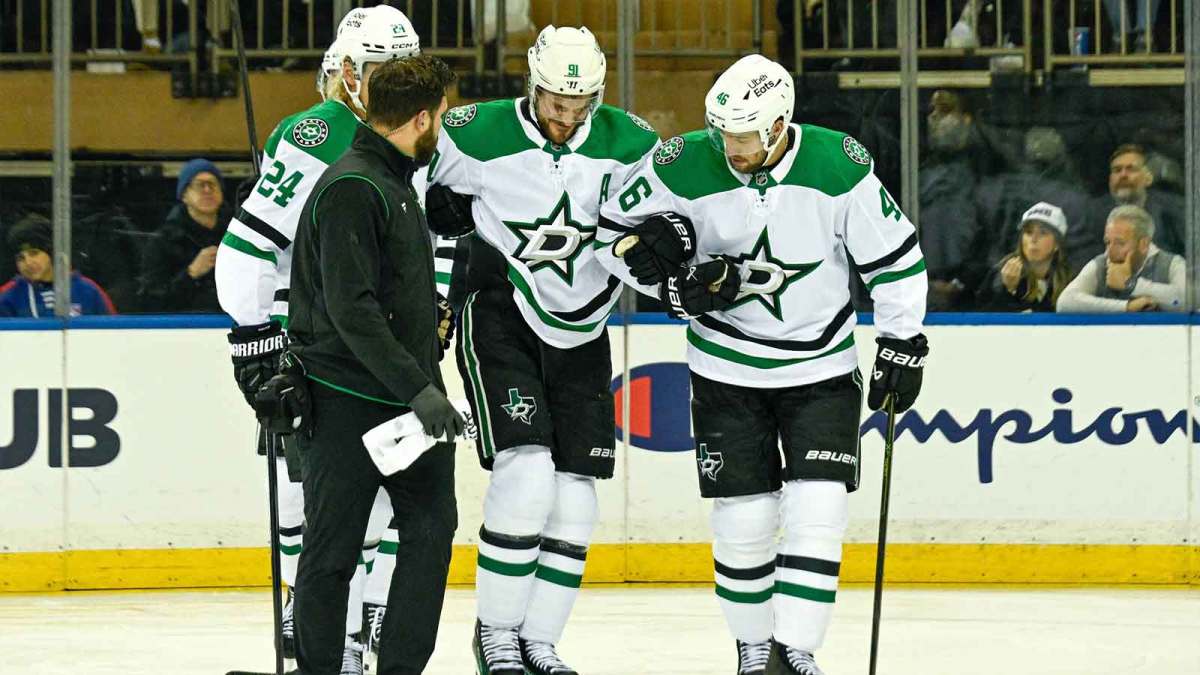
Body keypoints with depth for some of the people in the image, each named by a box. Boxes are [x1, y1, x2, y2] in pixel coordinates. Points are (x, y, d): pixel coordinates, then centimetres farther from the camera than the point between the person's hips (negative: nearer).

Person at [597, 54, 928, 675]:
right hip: (727, 369, 0)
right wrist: (673, 284, -17)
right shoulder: (684, 167, -16)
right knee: (744, 518, 0)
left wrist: (902, 342, -4)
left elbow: (894, 255, -4)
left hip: (822, 368, 0)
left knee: (817, 512, -11)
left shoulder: (840, 167, -17)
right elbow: (614, 232, -3)